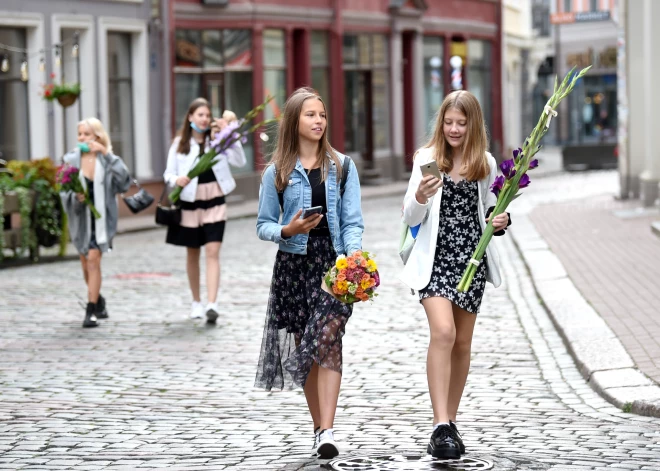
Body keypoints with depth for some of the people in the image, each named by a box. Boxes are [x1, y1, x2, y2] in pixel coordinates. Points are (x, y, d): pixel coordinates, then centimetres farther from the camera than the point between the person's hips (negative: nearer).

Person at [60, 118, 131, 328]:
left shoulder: (108, 160, -5)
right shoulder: (71, 160, -2)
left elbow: (123, 180, -21)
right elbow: (64, 192, 0)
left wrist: (107, 154, -21)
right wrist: (75, 197, -22)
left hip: (101, 218, -3)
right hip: (81, 218, 3)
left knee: (93, 259, -15)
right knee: (86, 264, 14)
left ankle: (91, 310, -11)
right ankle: (98, 301, 38)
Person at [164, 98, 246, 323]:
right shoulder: (180, 144, 1)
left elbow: (239, 161, -9)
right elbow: (168, 174, 2)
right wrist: (176, 180, -21)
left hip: (214, 202, -1)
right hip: (190, 202, 1)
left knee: (212, 252, -11)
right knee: (192, 253, 11)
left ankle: (212, 304, -18)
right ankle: (196, 302, 26)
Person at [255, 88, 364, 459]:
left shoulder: (342, 166, 6)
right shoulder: (277, 172, 5)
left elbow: (353, 221, 1)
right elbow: (264, 225, 8)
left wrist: (355, 254, -16)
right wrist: (286, 230, -13)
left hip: (334, 263, -1)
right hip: (294, 264, 2)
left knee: (327, 339, -17)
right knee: (304, 349, 6)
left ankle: (327, 433, -24)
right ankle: (319, 428, 17)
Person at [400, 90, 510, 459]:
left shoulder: (486, 164, 6)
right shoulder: (427, 159, -2)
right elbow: (411, 219, -2)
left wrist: (501, 222, -5)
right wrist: (420, 198, -22)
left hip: (471, 259, 4)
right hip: (436, 259, -3)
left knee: (462, 342, 10)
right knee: (443, 332, -21)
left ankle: (450, 423, 23)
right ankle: (441, 426, -22)